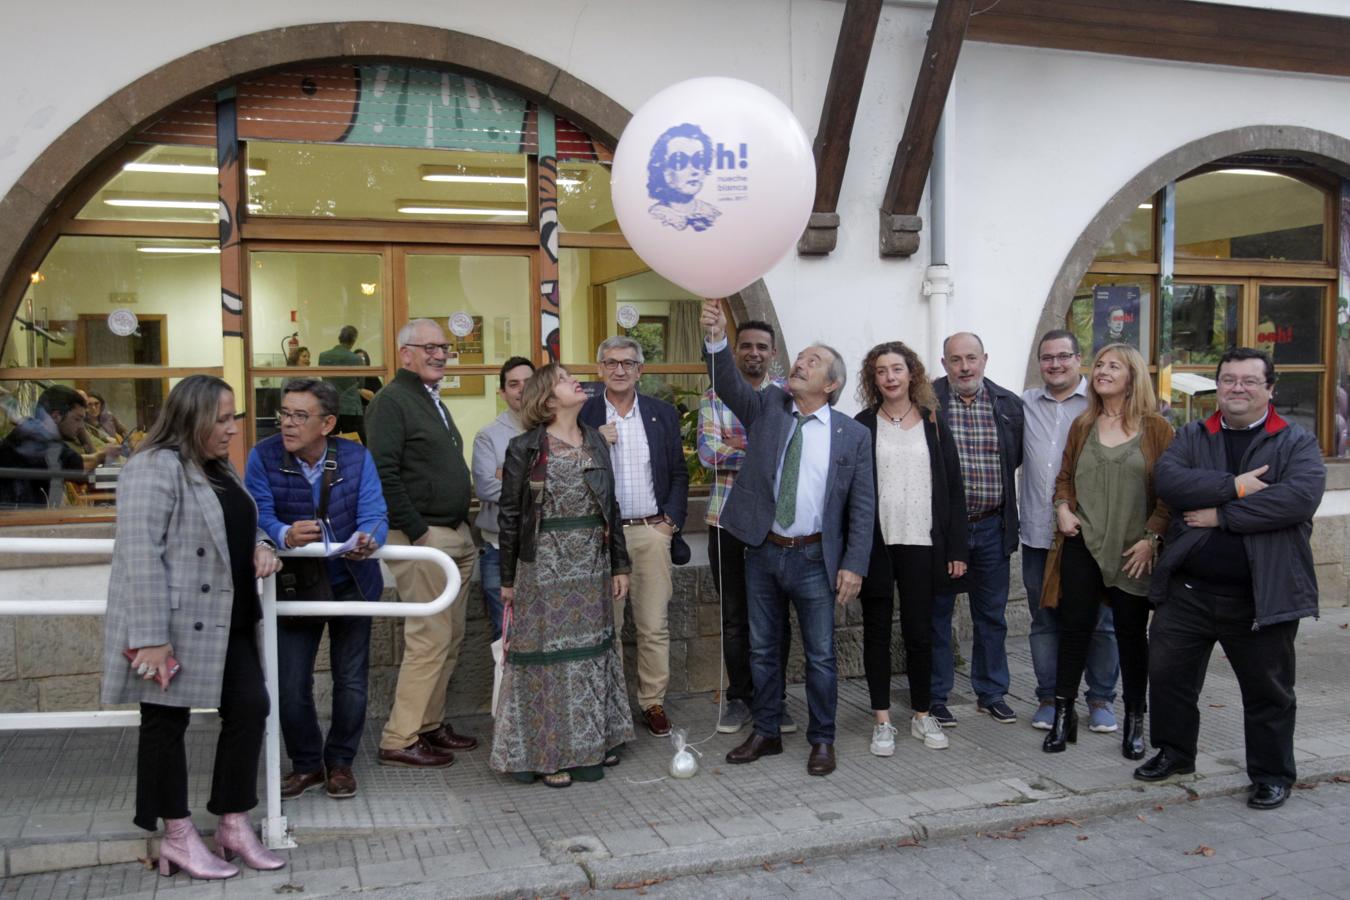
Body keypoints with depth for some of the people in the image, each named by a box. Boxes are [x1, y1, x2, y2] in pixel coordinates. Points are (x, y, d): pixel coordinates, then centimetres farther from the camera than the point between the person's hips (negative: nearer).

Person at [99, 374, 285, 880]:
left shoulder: (220, 468, 13)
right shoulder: (154, 468, -16)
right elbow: (139, 555, -22)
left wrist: (261, 547, 1)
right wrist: (150, 638, -26)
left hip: (224, 622, 9)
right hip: (174, 626, -9)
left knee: (250, 709, 7)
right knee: (167, 722, 5)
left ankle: (234, 825, 19)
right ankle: (178, 837, 18)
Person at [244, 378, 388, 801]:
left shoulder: (357, 457, -11)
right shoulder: (263, 456, -14)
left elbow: (374, 516, -17)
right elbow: (259, 515, -21)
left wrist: (367, 539, -41)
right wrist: (286, 535, -43)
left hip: (351, 583, 1)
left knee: (351, 681, 8)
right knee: (290, 686, 2)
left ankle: (339, 763, 28)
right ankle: (306, 764, 25)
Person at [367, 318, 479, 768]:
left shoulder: (432, 400, 19)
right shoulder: (391, 401, -10)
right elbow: (384, 474, -19)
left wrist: (463, 529, 16)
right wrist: (417, 532, -19)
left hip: (454, 536, 9)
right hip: (423, 537, -9)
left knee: (450, 637, 12)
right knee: (430, 637, -9)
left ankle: (430, 723, 23)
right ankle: (399, 739, -1)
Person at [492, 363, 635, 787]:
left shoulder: (596, 442, 8)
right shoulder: (525, 448, -7)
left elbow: (610, 507, 12)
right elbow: (509, 515, -4)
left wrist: (619, 565, 10)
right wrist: (508, 579, -3)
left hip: (592, 566, 5)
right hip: (545, 566, -5)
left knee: (592, 651, 12)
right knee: (550, 655, 1)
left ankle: (593, 740, 26)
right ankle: (551, 753, 12)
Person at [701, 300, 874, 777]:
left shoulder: (853, 435, -3)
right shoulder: (768, 407, 3)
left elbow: (862, 506, -4)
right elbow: (730, 386, -15)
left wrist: (853, 564, -10)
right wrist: (717, 339, -31)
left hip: (815, 558, -2)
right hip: (763, 551, 3)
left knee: (820, 655, 6)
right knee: (763, 649, 14)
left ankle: (822, 740, 23)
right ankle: (766, 732, 29)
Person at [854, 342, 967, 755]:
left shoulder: (934, 423, 6)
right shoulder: (862, 426, 2)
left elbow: (953, 488, 5)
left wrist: (957, 548, 0)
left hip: (922, 546, 1)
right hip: (876, 546, -1)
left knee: (920, 631, 7)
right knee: (877, 631, 7)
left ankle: (923, 715, 22)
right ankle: (882, 719, 16)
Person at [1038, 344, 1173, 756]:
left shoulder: (1156, 428, -2)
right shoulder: (1083, 426, 9)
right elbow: (1065, 476, 18)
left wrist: (1151, 537, -10)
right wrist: (1063, 507, 0)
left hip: (1134, 552, -2)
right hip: (1083, 546, 3)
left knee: (1131, 634, 8)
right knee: (1074, 627, 3)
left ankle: (1134, 721, 20)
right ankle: (1063, 714, 13)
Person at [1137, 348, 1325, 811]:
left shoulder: (1297, 443, -1)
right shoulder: (1192, 437, 7)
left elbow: (1300, 496, -20)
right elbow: (1167, 479, -11)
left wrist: (1221, 514, -19)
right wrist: (1235, 486, -21)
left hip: (1262, 594, -3)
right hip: (1187, 590, 3)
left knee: (1267, 689, 10)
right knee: (1168, 673, 11)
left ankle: (1272, 774, 28)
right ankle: (1174, 753, 32)